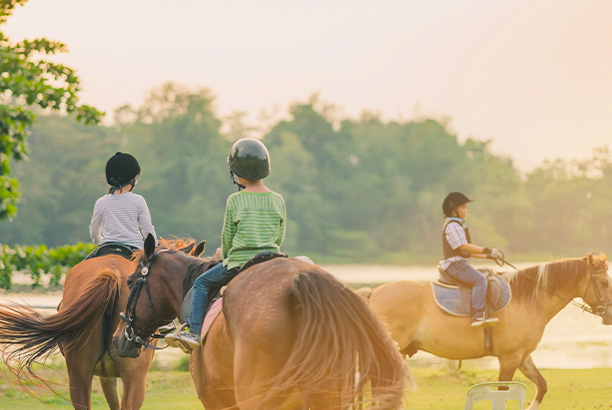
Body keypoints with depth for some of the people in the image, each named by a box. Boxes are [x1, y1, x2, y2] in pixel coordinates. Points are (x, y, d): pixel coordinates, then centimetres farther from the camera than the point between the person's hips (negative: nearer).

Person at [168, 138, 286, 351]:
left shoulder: (235, 200, -8)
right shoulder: (278, 201, 2)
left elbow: (227, 237, 0)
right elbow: (279, 238, 10)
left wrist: (224, 254, 21)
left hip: (239, 263, -3)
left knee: (202, 283, 16)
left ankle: (194, 331, 8)